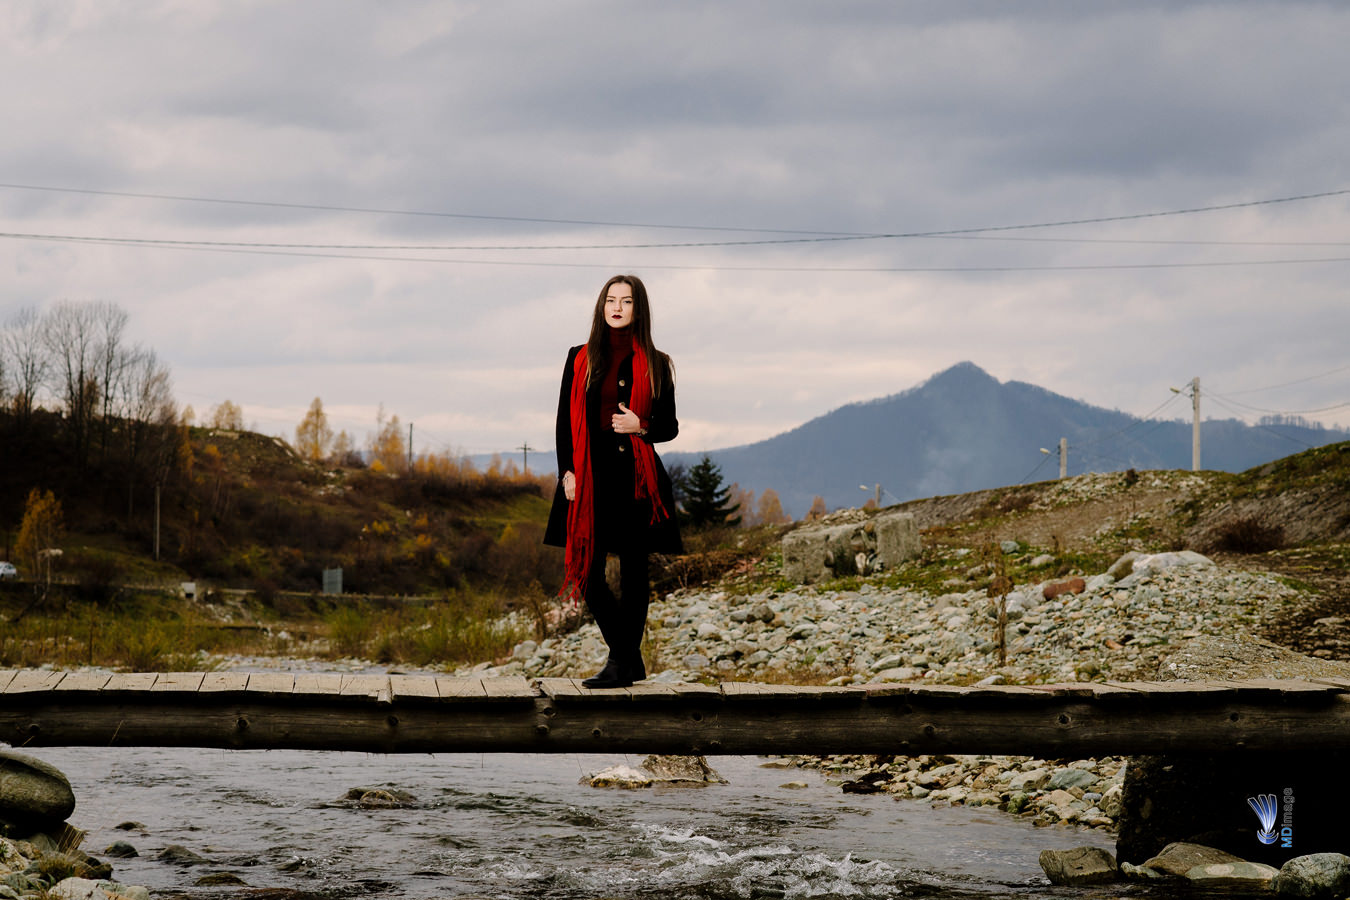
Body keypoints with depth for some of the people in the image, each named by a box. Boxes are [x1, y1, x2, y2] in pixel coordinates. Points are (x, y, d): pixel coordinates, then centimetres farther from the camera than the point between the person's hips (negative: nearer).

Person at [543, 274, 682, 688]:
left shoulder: (655, 365, 5)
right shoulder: (581, 359, 9)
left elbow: (669, 426, 8)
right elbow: (565, 421, 9)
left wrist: (642, 428, -13)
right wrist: (567, 472, -2)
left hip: (636, 478, -2)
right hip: (590, 477, 2)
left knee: (633, 570, 0)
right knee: (586, 572, -2)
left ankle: (622, 662, 9)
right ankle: (629, 660, 12)